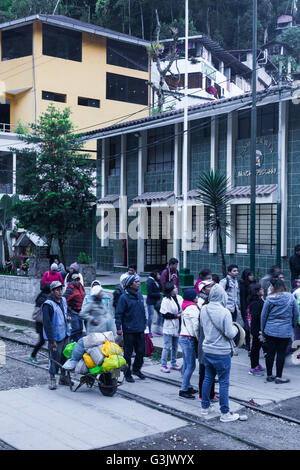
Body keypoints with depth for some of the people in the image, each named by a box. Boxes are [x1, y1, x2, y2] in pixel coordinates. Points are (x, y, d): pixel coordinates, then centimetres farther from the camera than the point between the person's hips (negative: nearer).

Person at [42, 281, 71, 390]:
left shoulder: (63, 300, 8)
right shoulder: (48, 305, -16)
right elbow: (47, 324, -19)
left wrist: (68, 317, 4)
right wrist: (52, 340, -20)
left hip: (65, 335, 7)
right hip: (55, 337, -7)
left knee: (66, 356, 11)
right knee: (55, 359, -3)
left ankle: (63, 377, 25)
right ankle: (52, 379, 11)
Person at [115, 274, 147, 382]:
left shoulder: (139, 295, 9)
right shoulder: (124, 297, -12)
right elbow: (118, 313, -12)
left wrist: (144, 323, 19)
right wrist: (118, 327, -17)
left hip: (140, 330, 6)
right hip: (129, 330, -6)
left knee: (141, 351, 7)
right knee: (128, 353, 4)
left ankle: (136, 368, 28)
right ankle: (127, 374, 16)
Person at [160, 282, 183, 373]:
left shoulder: (179, 298, 4)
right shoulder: (166, 300, -14)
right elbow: (164, 314, -17)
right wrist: (176, 316, -17)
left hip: (177, 326, 6)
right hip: (169, 327, -6)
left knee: (175, 346, 17)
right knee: (167, 346, -2)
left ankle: (173, 363, 30)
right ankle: (163, 365, 7)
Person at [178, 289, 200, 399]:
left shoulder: (185, 307, 14)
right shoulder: (193, 308, -15)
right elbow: (196, 326, -17)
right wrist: (199, 339, -7)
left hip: (183, 337, 10)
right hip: (189, 339, -10)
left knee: (186, 365, 15)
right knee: (191, 365, -5)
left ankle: (188, 386, 22)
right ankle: (183, 390, -1)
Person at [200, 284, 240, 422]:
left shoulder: (204, 309, -3)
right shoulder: (225, 312, -21)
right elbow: (230, 334, -17)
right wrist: (235, 328, 2)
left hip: (207, 350, 6)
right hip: (221, 352, -6)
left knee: (208, 378, 18)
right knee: (224, 382, 4)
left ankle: (205, 408, 28)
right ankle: (225, 413, 11)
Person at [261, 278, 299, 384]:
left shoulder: (269, 299, -6)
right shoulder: (291, 297, -4)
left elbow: (263, 315, 0)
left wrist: (262, 330, 11)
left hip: (270, 330, 1)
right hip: (285, 331, -1)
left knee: (270, 353, 10)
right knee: (281, 353, 5)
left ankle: (269, 375, 19)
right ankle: (278, 377, 8)